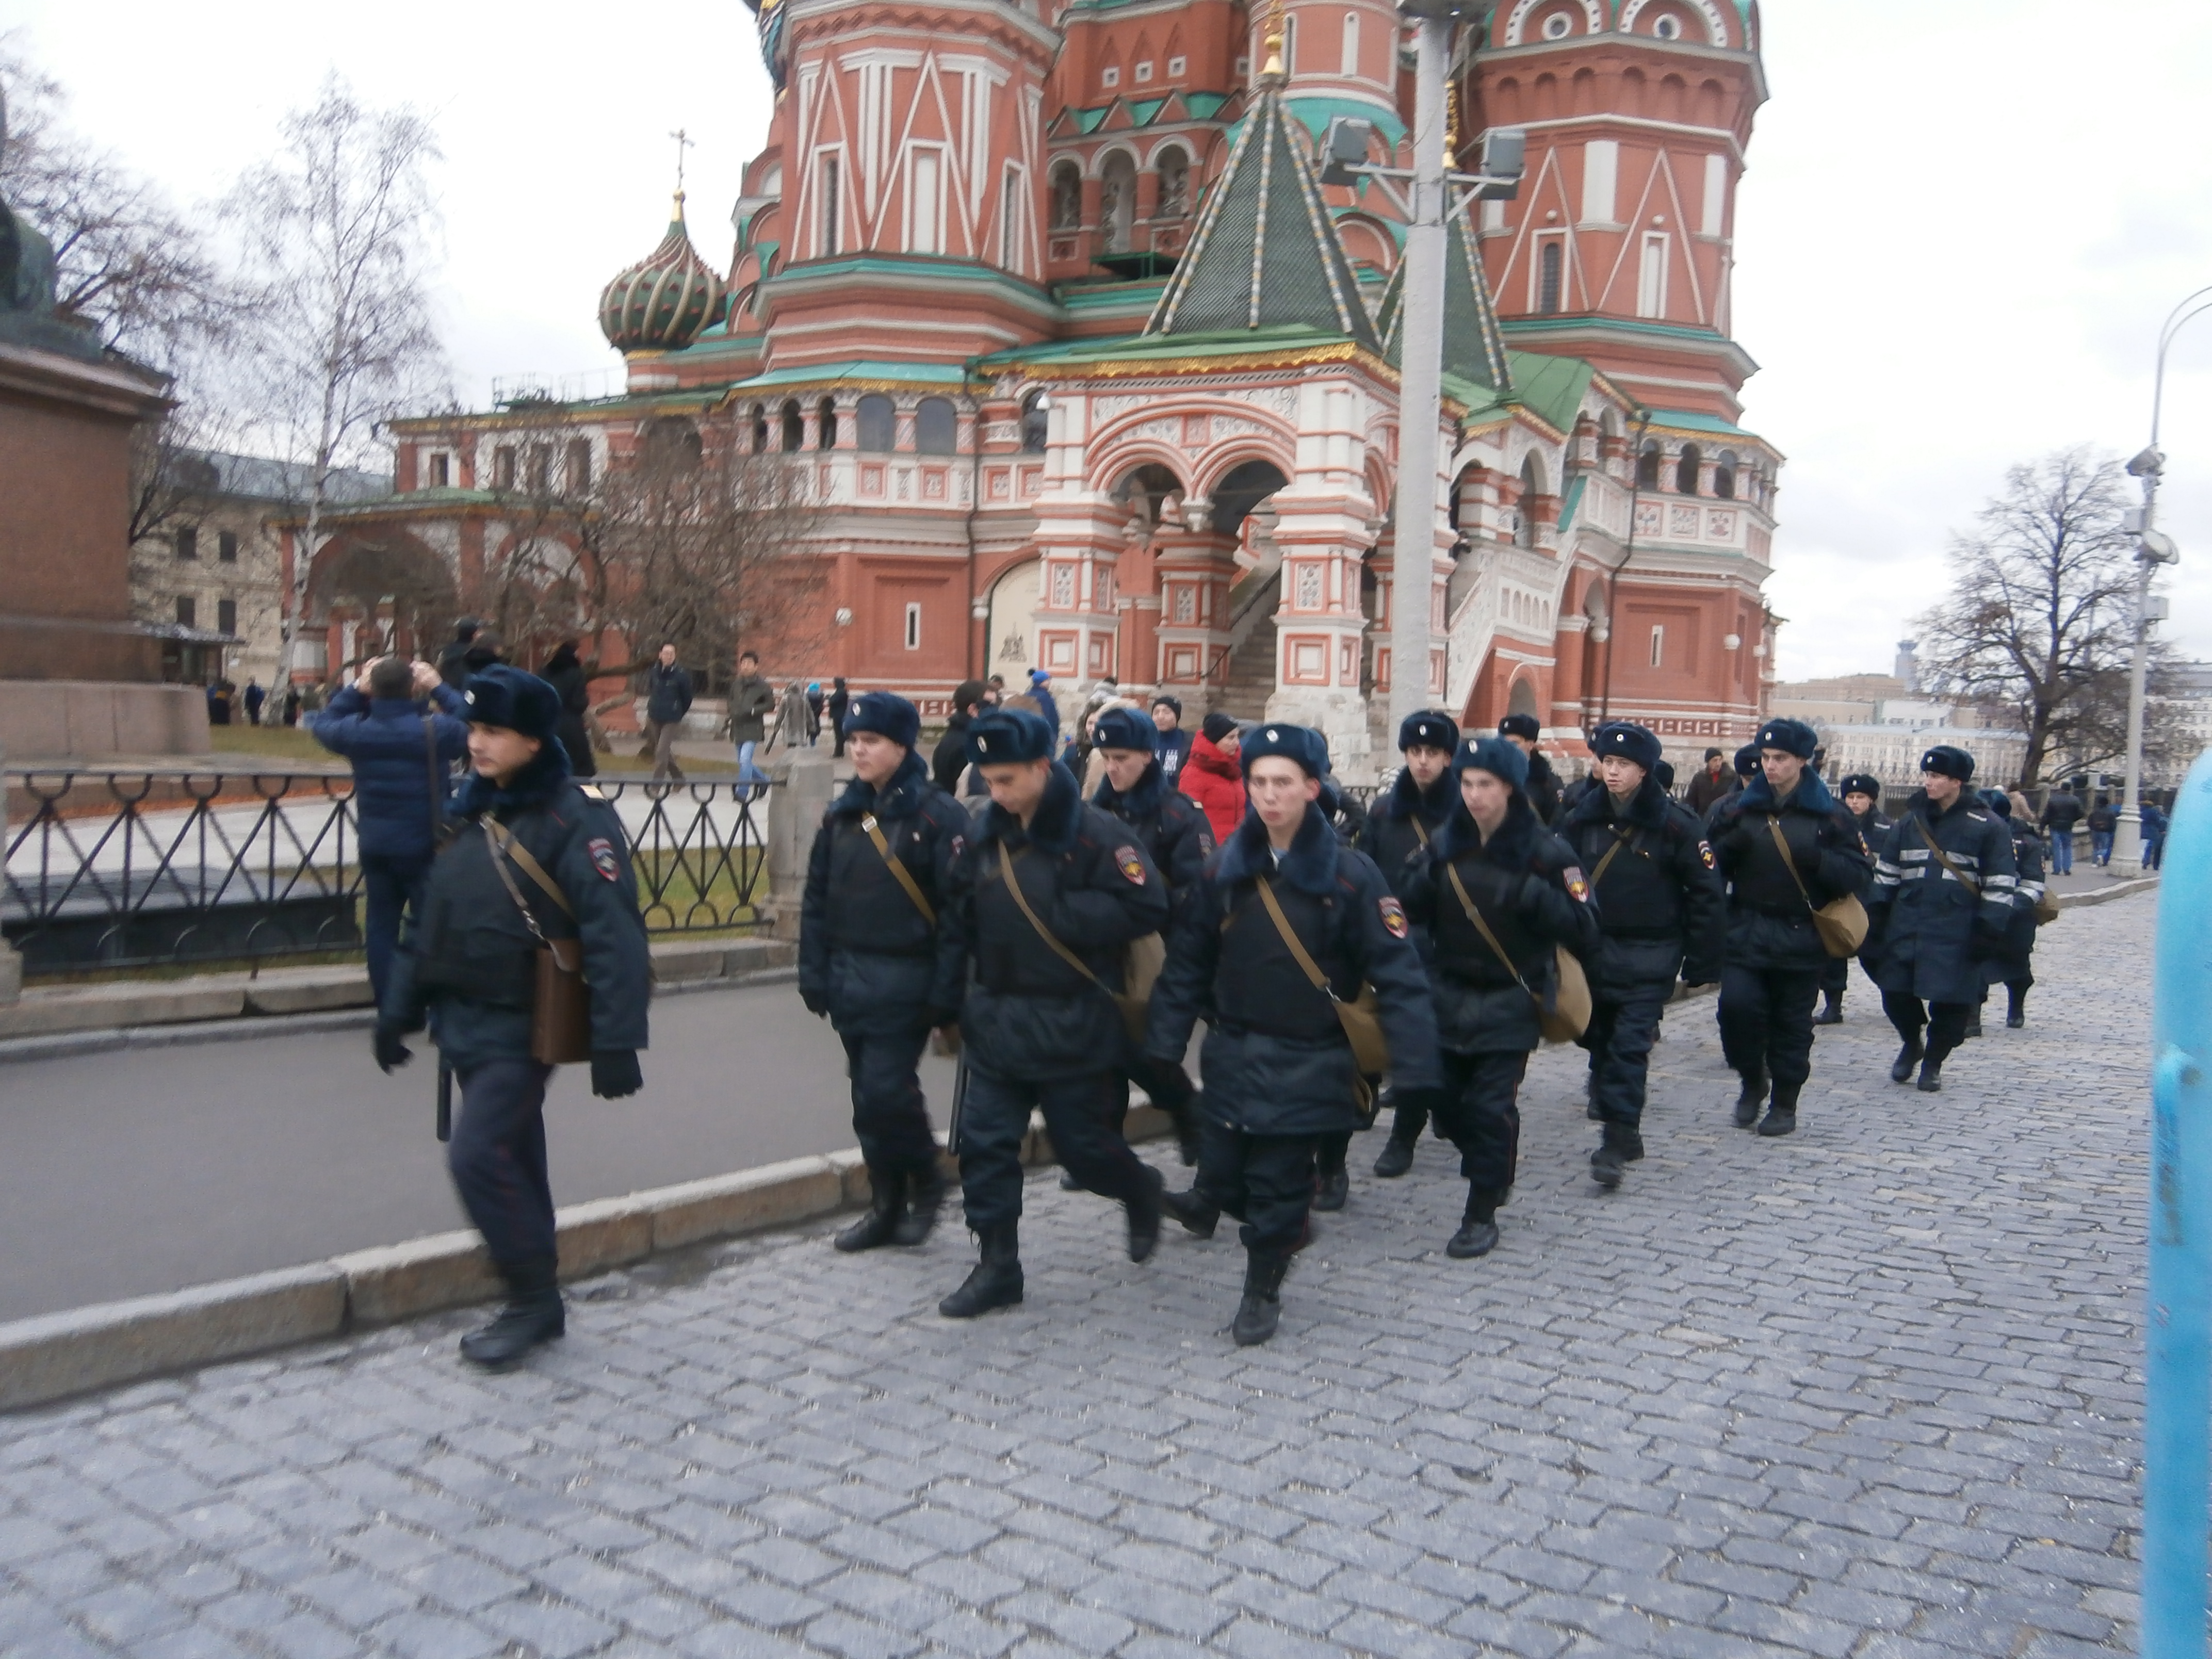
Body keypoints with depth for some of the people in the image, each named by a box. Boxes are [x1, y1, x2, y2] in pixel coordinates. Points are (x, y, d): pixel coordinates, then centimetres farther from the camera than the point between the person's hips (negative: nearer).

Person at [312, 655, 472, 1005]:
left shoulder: (356, 730, -7)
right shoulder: (435, 730, -18)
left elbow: (323, 725, 14)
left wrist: (355, 689, 8)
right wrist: (439, 689, -1)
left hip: (375, 846, 3)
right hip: (424, 845, -3)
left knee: (380, 924, 13)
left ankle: (387, 1005, 18)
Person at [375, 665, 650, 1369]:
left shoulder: (574, 817, -16)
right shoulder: (473, 811, 9)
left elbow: (614, 934, -22)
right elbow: (431, 917, 16)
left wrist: (615, 1041, -27)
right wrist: (399, 1007, 16)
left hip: (518, 1028, -8)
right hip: (463, 1021, 8)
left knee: (481, 1157, -12)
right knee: (512, 1162, 15)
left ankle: (534, 1299, 5)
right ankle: (535, 1306, 26)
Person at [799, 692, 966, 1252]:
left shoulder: (938, 815, -10)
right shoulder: (842, 816, 9)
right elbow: (817, 900, 12)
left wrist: (946, 992, -16)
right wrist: (814, 974, 6)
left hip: (905, 982, -6)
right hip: (851, 977, 6)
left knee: (886, 1092, -9)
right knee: (868, 1099, 10)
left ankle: (925, 1183, 15)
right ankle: (888, 1206, 22)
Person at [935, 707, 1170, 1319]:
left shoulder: (1094, 832, -14)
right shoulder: (990, 832, 5)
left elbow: (1146, 906, -19)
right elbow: (965, 909, 17)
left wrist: (1061, 915, -21)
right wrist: (970, 911, -6)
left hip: (1069, 1026, -6)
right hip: (996, 1017, 6)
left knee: (1081, 1143, 7)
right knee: (984, 1142, 4)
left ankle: (1140, 1191, 39)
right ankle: (998, 1267, 16)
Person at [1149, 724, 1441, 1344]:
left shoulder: (1349, 873, -12)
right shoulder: (1226, 869, -1)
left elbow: (1396, 971, -13)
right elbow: (1189, 962, 4)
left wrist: (1415, 1064, -19)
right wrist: (1164, 1042, -1)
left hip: (1307, 1065, -2)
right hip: (1233, 1054, 3)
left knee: (1279, 1187, 6)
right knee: (1223, 1171, 7)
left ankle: (1262, 1293, 27)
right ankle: (1210, 1196, 42)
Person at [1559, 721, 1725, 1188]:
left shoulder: (1676, 824, -8)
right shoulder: (1582, 819, 2)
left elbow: (1707, 894, -4)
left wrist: (1701, 962, -6)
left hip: (1649, 956, -4)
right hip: (1592, 951, 4)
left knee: (1630, 1044, -10)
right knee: (1600, 1039, 10)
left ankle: (1617, 1140, -7)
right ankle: (1623, 1130, 25)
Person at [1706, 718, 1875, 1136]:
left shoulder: (1829, 814, 0)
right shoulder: (1738, 807, 5)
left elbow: (1859, 873, -4)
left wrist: (1817, 860, -22)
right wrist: (1728, 846, -13)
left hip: (1801, 938, -1)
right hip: (1746, 931, 1)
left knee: (1792, 1023, 5)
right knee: (1737, 1004, -12)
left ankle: (1784, 1104, 22)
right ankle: (1752, 1081, 14)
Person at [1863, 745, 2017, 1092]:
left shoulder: (1987, 827, -2)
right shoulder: (1909, 823, 11)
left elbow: (2000, 885, -3)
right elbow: (1886, 875, 14)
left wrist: (1988, 930, -9)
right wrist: (1875, 920, 8)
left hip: (1957, 933, -3)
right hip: (1906, 928, 4)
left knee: (1950, 1000, -1)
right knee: (1895, 992, 1)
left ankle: (1934, 1061, 22)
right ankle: (1912, 1043, 30)